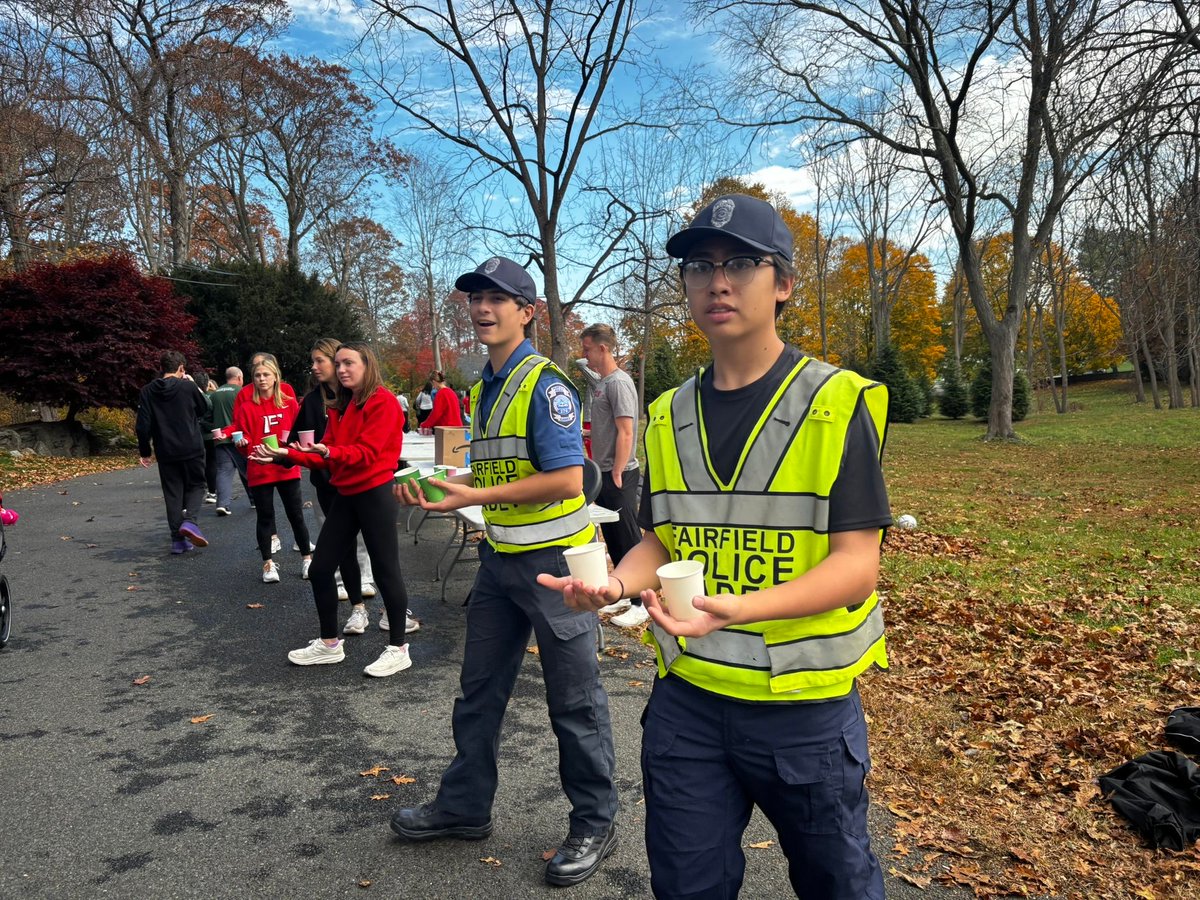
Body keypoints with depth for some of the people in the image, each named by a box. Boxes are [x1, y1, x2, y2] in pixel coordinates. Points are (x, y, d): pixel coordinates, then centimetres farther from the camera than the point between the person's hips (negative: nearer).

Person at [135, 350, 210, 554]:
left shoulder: (148, 391, 1)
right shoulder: (188, 387, -8)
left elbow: (143, 425, -1)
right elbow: (203, 410, 9)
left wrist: (144, 451, 9)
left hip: (166, 452, 3)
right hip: (191, 449, -3)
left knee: (172, 493, 9)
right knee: (195, 486, 12)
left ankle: (178, 539, 8)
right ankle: (189, 520, -15)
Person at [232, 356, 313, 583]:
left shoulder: (290, 403, 3)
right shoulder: (246, 408, -1)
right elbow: (244, 441, -2)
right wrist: (243, 443, -23)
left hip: (287, 469, 1)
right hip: (259, 471, -1)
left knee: (296, 514, 6)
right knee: (265, 517, 6)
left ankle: (307, 558, 18)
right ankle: (268, 564, 16)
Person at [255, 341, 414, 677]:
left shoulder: (383, 401, -10)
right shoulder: (340, 406, 15)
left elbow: (367, 453, -19)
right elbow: (327, 454, 10)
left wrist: (330, 452, -34)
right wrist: (285, 454, -2)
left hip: (375, 495, -9)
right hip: (346, 495, 9)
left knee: (385, 571, -2)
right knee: (320, 569, 10)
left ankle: (399, 649, 11)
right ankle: (329, 644, 25)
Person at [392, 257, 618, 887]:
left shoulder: (544, 384, -16)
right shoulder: (482, 389, 10)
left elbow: (566, 481, -23)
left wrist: (476, 497, -22)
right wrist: (442, 493, 2)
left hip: (553, 558, -8)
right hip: (500, 557, 8)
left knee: (574, 702, 6)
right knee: (478, 690, 19)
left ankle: (594, 825, 25)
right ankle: (465, 806, 37)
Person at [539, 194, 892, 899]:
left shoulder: (836, 404, -11)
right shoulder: (669, 416, 4)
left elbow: (856, 565, -15)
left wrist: (739, 607, -32)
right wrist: (616, 582, -12)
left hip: (805, 702, -3)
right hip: (687, 693, 4)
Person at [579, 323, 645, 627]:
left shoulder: (619, 383, -15)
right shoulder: (601, 383, 13)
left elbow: (625, 434, -20)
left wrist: (617, 475, -20)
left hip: (618, 476, -10)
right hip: (604, 474, 10)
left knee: (628, 539, -2)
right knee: (612, 538, 16)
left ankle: (641, 603, 6)